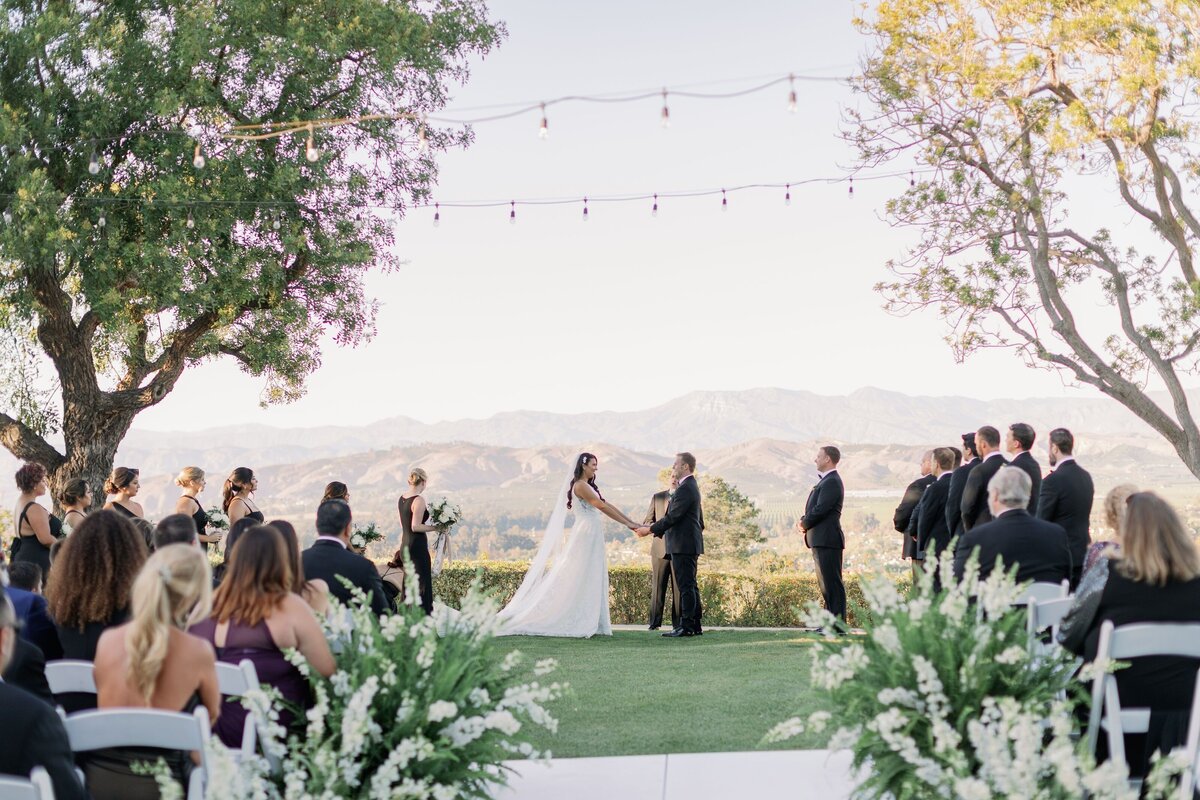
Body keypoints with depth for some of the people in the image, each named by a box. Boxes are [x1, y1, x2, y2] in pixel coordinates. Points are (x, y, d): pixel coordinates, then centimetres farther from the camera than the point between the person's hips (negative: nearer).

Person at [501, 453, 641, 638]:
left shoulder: (589, 486, 19)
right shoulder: (580, 486, -10)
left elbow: (608, 505, 16)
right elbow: (603, 507, -14)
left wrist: (632, 522, 9)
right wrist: (627, 524, -11)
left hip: (593, 538, 9)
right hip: (586, 534, -9)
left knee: (593, 580, 7)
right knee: (581, 580, -7)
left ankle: (588, 624, 7)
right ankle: (580, 624, -5)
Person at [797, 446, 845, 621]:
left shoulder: (832, 482, -14)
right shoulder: (825, 481, 19)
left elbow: (820, 509, -20)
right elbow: (814, 507, 20)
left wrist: (804, 524, -6)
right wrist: (803, 520, 2)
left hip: (827, 539, -11)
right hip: (821, 540, 11)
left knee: (832, 583, -9)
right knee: (825, 584, 13)